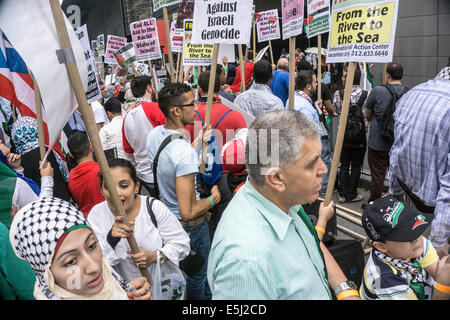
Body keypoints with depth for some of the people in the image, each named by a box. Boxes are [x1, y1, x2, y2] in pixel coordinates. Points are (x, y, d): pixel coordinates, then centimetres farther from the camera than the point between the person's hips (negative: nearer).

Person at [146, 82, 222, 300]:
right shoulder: (185, 152, -35)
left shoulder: (154, 134, -7)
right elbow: (188, 212, -34)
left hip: (166, 213, 9)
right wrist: (213, 199, -17)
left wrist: (197, 141, 11)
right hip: (190, 225, -9)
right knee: (197, 276, 17)